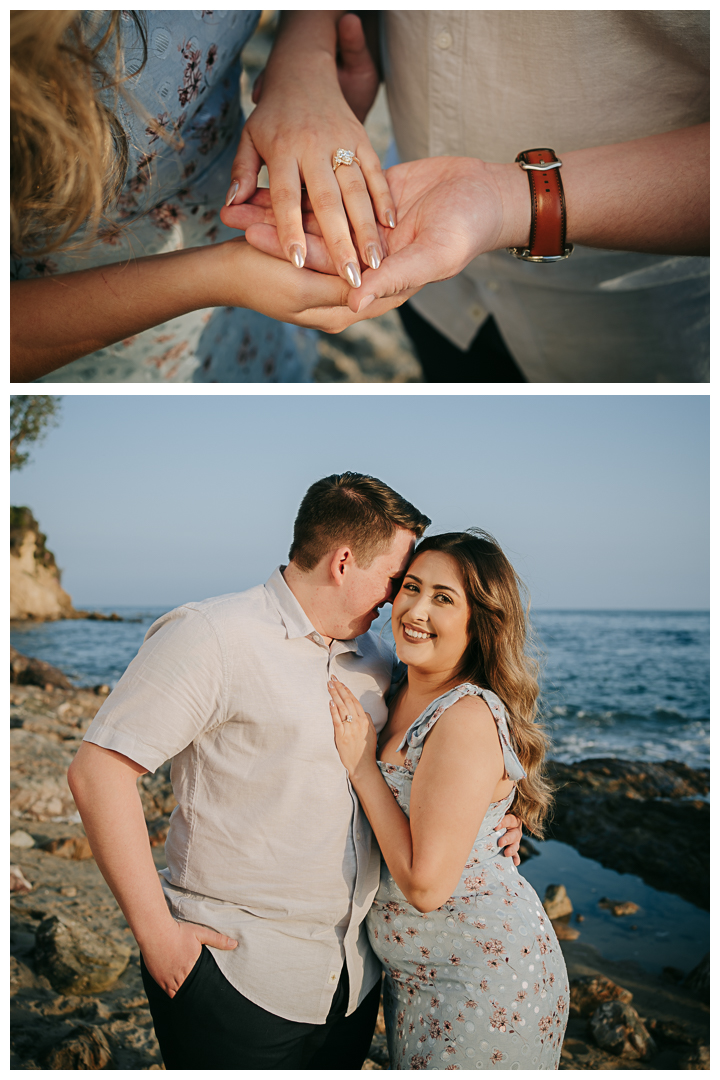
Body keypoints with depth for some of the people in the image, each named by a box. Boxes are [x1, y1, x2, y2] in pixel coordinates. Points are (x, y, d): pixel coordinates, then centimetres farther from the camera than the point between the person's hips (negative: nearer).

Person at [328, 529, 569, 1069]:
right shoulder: (403, 696, 1)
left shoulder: (468, 717, -27)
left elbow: (426, 885, -26)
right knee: (409, 1065, 25)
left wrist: (361, 763, -21)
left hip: (482, 979, -8)